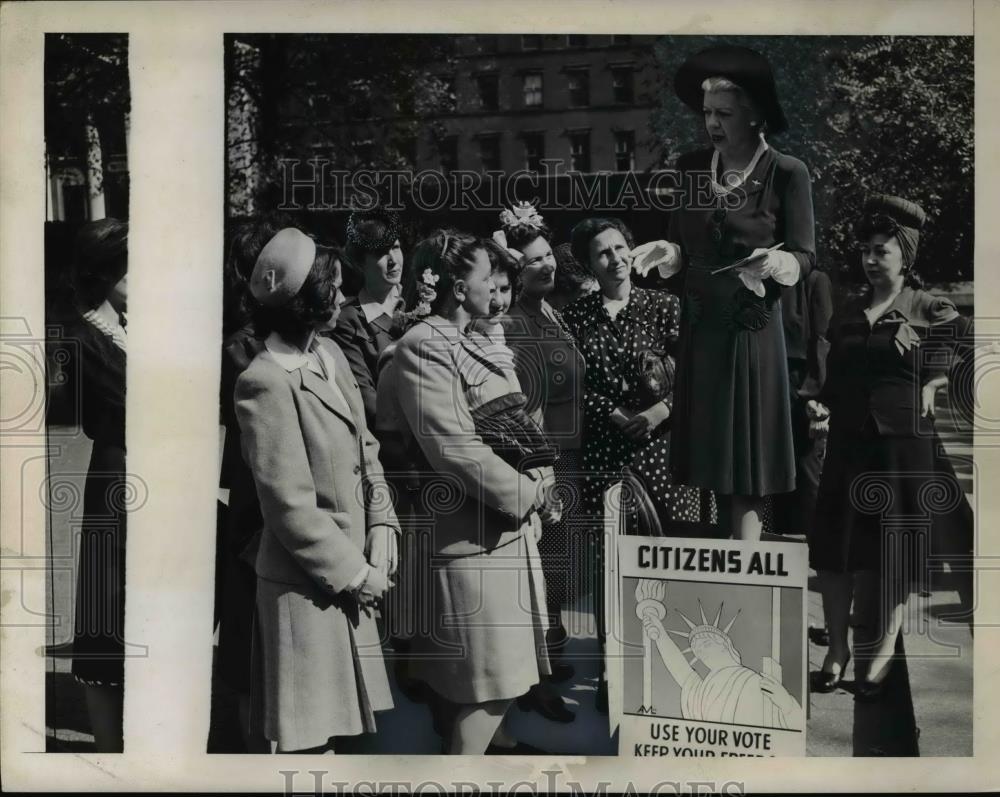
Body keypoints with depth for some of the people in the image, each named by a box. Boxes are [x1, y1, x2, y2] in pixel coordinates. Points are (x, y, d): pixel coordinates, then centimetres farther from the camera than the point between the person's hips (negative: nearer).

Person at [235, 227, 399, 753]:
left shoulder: (330, 356, 7)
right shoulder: (266, 383, -19)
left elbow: (365, 449, 13)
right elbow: (290, 506, -20)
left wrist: (382, 529, 1)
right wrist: (354, 573, -14)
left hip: (351, 577, 8)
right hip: (307, 585, -8)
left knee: (331, 727, 18)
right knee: (308, 736, 2)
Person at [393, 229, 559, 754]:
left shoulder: (468, 341, 13)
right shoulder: (423, 348, -16)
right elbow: (455, 451, -22)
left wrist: (537, 485, 3)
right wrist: (530, 493, -14)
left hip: (510, 522, 9)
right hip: (476, 529, -9)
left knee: (504, 665, 19)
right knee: (490, 677, -4)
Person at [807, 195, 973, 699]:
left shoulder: (931, 313, -3)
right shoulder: (848, 316, 9)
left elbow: (977, 350, 6)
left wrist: (936, 385, -1)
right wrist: (823, 408, -3)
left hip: (903, 444, -4)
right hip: (849, 442, 4)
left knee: (895, 551, 4)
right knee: (836, 545, 3)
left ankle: (883, 652, 15)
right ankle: (837, 648, 13)